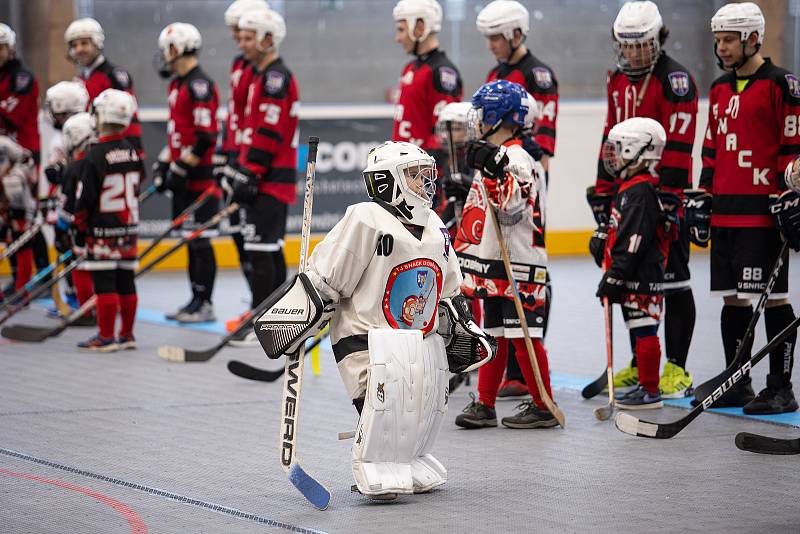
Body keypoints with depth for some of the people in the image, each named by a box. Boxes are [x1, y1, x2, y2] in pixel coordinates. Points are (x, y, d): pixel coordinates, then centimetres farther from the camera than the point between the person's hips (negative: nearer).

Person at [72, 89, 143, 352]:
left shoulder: (95, 156, -14)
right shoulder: (133, 153, 4)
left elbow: (84, 199, -12)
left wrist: (80, 233, -3)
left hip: (102, 231, -6)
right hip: (129, 227, 6)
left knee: (104, 282, -3)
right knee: (126, 280, 10)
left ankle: (106, 337, -3)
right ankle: (127, 335, 15)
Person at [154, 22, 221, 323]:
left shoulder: (199, 86, -15)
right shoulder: (177, 86, 16)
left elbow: (205, 137, -20)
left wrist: (182, 168, -18)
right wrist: (164, 163, 17)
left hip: (200, 176, -9)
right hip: (182, 178, 9)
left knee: (200, 240, -6)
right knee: (190, 240, 11)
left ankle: (204, 304, -2)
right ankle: (196, 300, 16)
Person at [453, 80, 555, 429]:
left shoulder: (516, 160, -15)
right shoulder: (491, 157, 16)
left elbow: (513, 207, -30)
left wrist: (494, 169, -40)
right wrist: (459, 241, 30)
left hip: (518, 268, -10)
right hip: (492, 267, 10)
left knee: (523, 336, -6)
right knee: (493, 335, 12)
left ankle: (543, 407, 1)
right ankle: (485, 404, 17)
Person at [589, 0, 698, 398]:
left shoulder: (675, 80, -12)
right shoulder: (617, 82, 13)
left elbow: (677, 146, -18)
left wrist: (668, 197, -22)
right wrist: (603, 191, 14)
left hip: (665, 195, -8)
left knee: (672, 280, -4)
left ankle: (676, 369, 0)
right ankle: (640, 364, 20)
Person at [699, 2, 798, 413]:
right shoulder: (719, 90, 16)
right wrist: (702, 197, 18)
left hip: (763, 211, -7)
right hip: (725, 212, 7)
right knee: (732, 298, 10)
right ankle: (737, 384, 18)